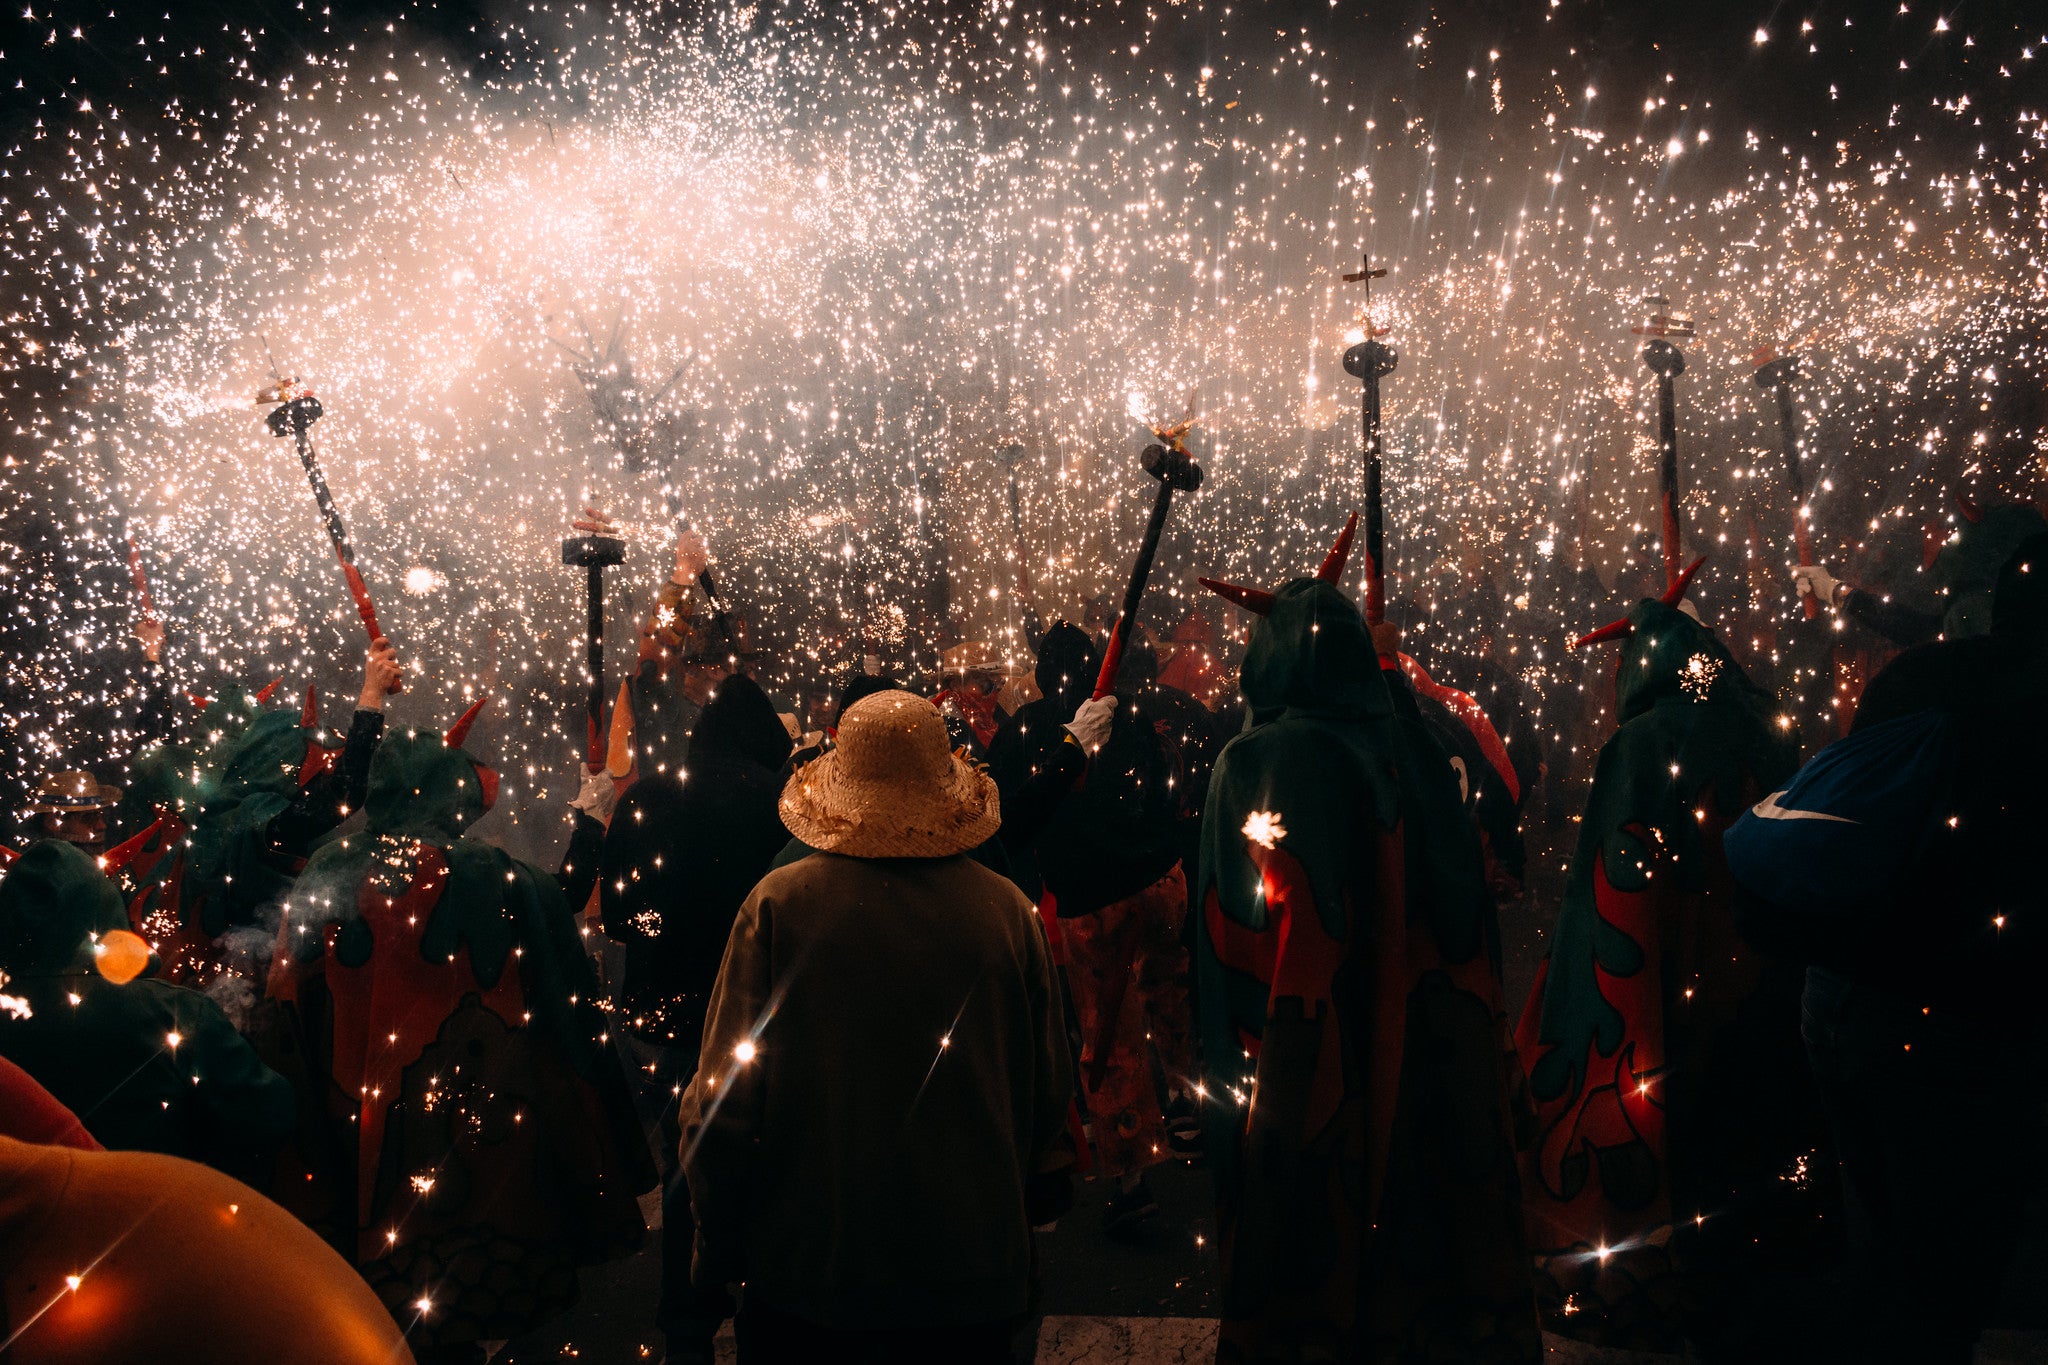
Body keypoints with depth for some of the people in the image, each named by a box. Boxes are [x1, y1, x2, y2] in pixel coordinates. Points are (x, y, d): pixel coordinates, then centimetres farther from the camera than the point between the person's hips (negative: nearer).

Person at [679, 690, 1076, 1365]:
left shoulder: (777, 903, -12)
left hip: (808, 1265, -1)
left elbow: (724, 1102, -9)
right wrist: (1022, 1217, 19)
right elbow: (1049, 1096, 2)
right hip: (971, 1273, 1)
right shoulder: (1007, 910, -7)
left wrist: (718, 1252, 5)